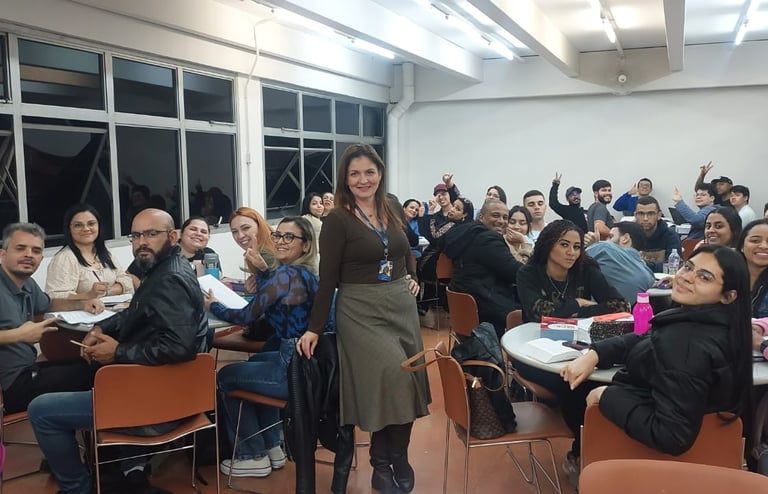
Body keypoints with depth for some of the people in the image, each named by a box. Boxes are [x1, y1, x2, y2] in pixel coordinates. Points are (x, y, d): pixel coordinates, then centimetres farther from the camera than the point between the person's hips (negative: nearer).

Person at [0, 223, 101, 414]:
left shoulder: (27, 284, 9)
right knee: (90, 372, -7)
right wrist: (19, 335, -28)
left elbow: (48, 304, 30)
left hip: (27, 371, 10)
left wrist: (83, 304, 14)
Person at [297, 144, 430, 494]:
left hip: (401, 306, 6)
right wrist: (314, 328, -10)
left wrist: (412, 278, 6)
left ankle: (399, 458, 22)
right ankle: (382, 463, 9)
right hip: (361, 311, -6)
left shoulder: (391, 210, 8)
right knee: (389, 378, -13)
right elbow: (328, 278, -8)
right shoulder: (337, 221, -8)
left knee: (407, 380, 5)